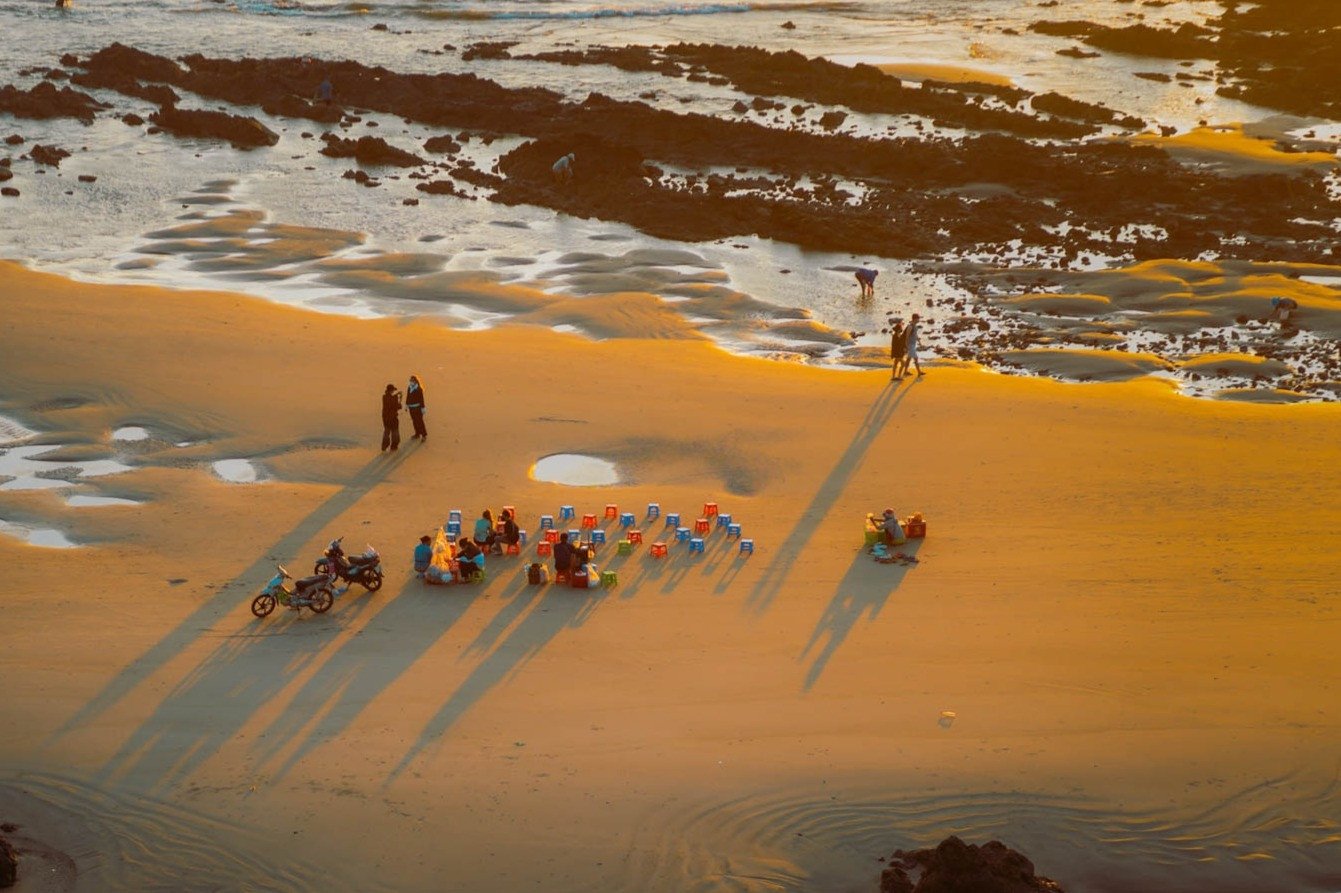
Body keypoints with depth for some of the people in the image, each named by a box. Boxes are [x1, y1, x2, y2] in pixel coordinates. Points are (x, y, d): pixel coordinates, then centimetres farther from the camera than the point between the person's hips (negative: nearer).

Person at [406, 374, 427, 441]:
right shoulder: (409, 388, 3)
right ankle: (417, 434, 29)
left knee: (420, 421, -4)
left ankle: (424, 435, 4)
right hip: (411, 407, 6)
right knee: (415, 421, 16)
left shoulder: (419, 389, -15)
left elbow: (421, 399, -13)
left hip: (417, 407, -6)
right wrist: (406, 405, 16)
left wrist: (423, 408, -12)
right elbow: (407, 397, 12)